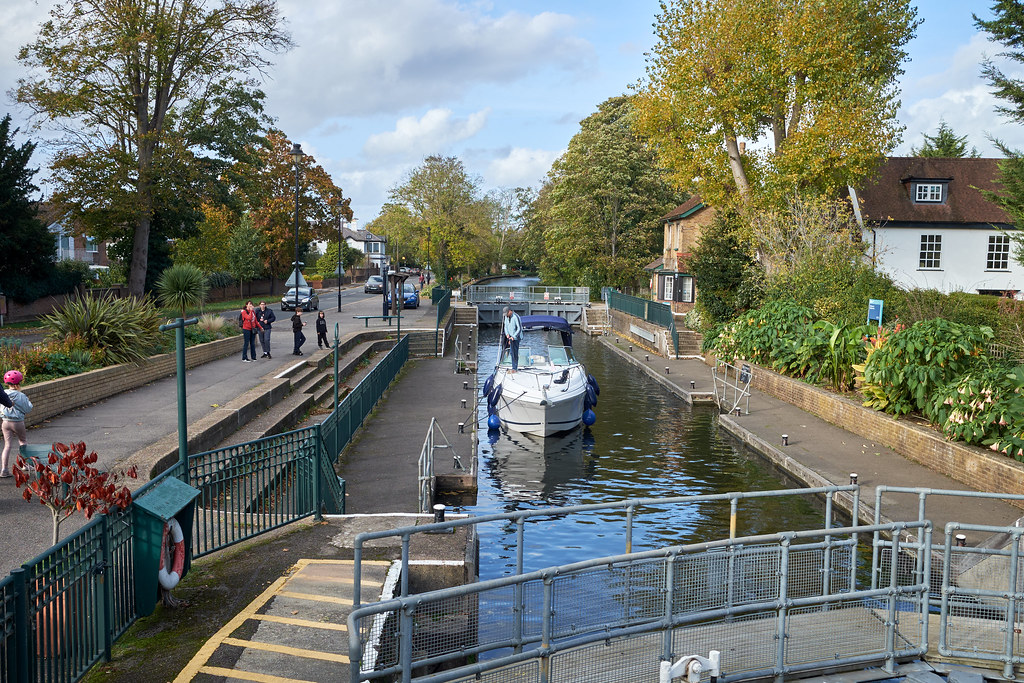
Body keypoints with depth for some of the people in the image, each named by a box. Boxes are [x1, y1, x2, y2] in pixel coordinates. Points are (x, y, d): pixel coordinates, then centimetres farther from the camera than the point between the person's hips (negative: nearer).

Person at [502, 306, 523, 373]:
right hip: (510, 337, 8)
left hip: (516, 337, -8)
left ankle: (514, 368, -4)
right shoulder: (506, 317, 8)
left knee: (514, 353, -8)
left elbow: (519, 329, -18)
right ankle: (515, 367, 14)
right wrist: (507, 334, -4)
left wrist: (513, 337, -21)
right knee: (511, 352, 8)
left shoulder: (516, 317, -18)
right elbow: (505, 327, 15)